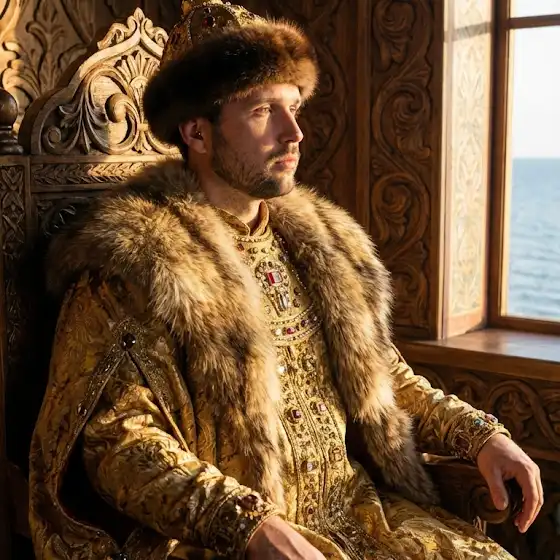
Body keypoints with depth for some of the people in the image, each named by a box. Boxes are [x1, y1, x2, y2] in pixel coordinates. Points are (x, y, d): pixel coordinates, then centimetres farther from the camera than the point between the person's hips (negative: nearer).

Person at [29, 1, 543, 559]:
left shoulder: (320, 241, 11)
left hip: (354, 510, 6)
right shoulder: (132, 260, -10)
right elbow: (115, 436, -15)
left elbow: (383, 376, 20)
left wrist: (479, 435, 6)